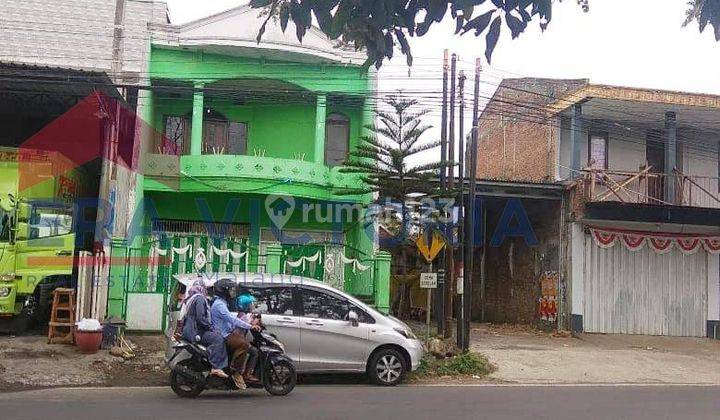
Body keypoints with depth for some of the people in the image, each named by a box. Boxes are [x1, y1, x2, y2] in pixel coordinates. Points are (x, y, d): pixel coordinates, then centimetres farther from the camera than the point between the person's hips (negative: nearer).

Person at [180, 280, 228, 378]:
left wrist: (210, 327, 24)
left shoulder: (189, 298, 22)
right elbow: (200, 318, -21)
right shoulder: (199, 298, -10)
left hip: (188, 330, 11)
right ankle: (216, 367, -31)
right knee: (218, 339, -22)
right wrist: (212, 328, -12)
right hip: (195, 331, -11)